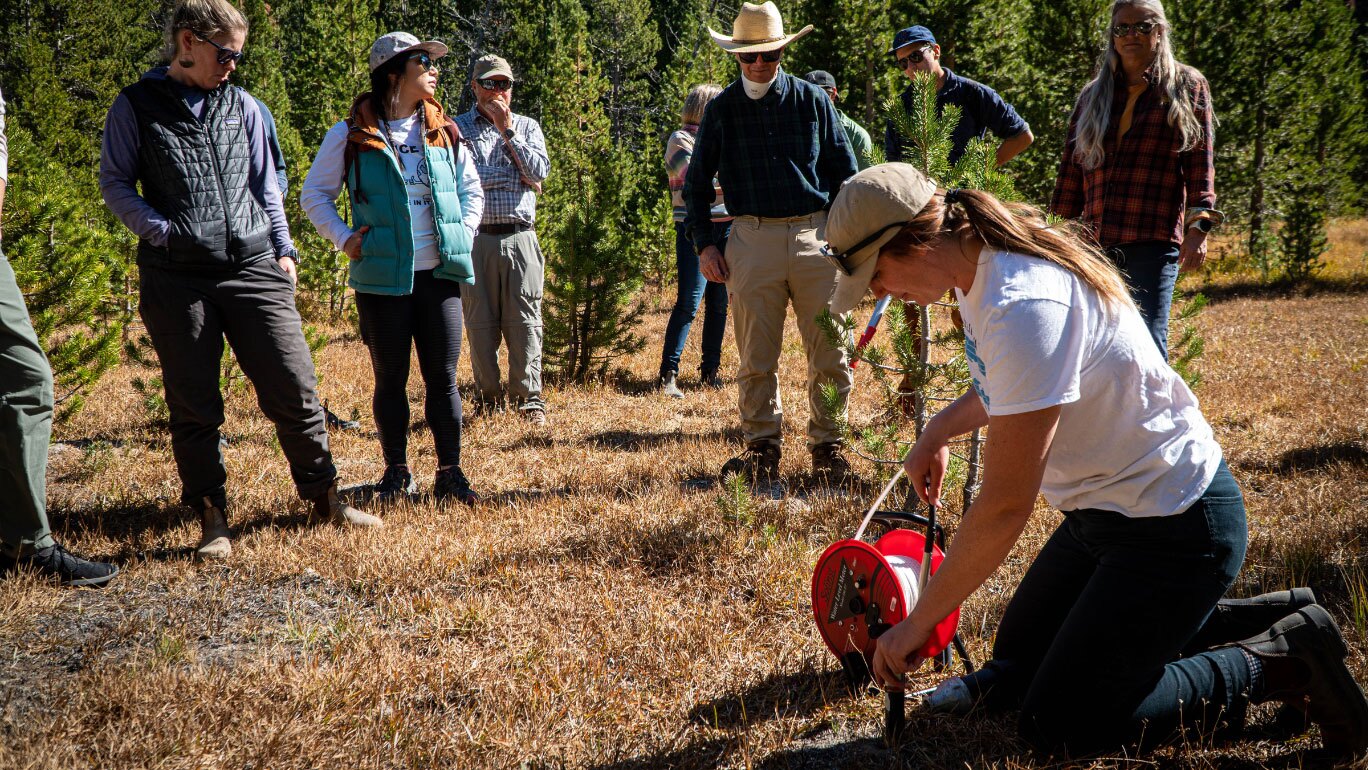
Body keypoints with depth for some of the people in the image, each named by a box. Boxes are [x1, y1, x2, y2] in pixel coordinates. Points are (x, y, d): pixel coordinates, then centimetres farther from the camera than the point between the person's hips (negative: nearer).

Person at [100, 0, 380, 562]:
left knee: (294, 388, -1)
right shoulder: (137, 107, 5)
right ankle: (213, 520, 13)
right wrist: (161, 232, -9)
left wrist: (283, 248, 10)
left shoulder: (241, 106, 15)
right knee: (194, 407, 3)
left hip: (253, 268, 3)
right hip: (177, 278, -2)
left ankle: (324, 498, 13)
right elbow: (115, 183, 5)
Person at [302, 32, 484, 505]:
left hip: (439, 274, 3)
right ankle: (396, 473, 19)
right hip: (381, 278, -2)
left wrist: (463, 236, 7)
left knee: (443, 377, 3)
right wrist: (343, 238, -4)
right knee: (390, 379, 7)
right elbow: (314, 194, 6)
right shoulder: (351, 134, -1)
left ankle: (450, 474, 11)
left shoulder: (444, 133, 9)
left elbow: (471, 189, 20)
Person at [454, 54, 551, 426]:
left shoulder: (528, 127, 15)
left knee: (525, 321, -2)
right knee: (480, 323, 2)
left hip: (520, 238, 1)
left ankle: (530, 399, 3)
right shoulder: (457, 127, 9)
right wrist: (517, 177, -7)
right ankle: (488, 399, 11)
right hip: (476, 239, -1)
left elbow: (539, 171, -2)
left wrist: (506, 129, -3)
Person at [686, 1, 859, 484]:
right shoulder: (721, 110, 8)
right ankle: (762, 448, 15)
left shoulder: (812, 101, 8)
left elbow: (845, 172, 12)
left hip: (815, 235, 0)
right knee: (756, 358, 3)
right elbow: (696, 182, 13)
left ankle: (827, 445, 14)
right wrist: (703, 243, 3)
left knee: (830, 354, 1)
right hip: (753, 240, 0)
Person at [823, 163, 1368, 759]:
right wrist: (941, 428, 9)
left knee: (1056, 727, -7)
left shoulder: (1022, 308, -31)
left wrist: (917, 624, -18)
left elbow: (1005, 506, -28)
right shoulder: (984, 265, 1)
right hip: (1106, 508, 10)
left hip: (1172, 525, -10)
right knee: (1015, 675, 15)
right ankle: (1248, 623, 18)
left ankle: (1279, 662, 2)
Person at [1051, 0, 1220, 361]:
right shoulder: (1093, 95, 19)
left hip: (1154, 240, -4)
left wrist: (1198, 225, -11)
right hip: (1095, 242, 4)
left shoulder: (1186, 86, 9)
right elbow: (1072, 169, 20)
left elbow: (1201, 161, 1)